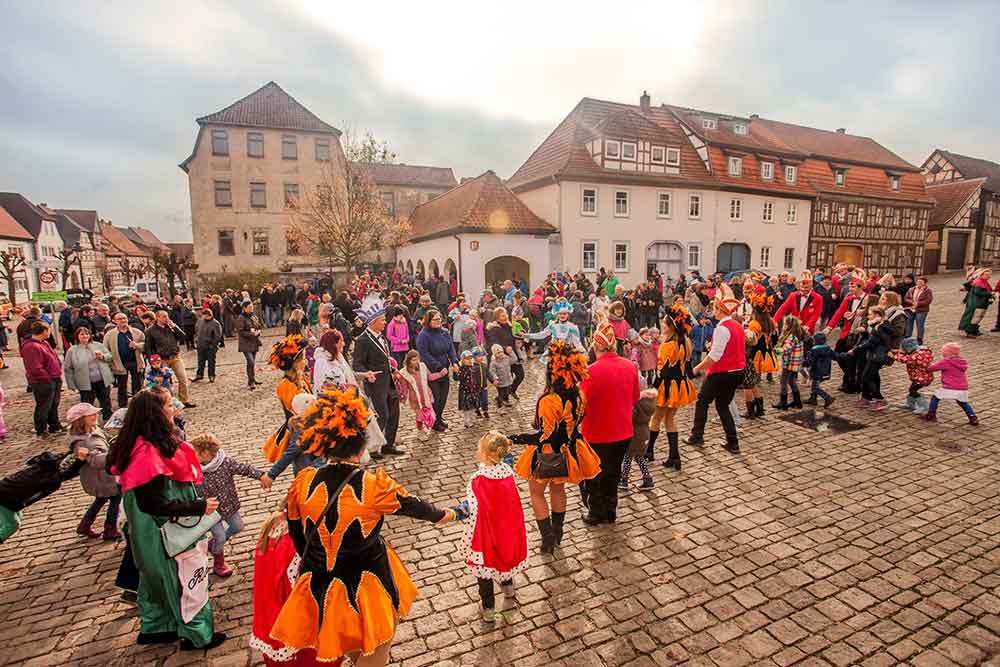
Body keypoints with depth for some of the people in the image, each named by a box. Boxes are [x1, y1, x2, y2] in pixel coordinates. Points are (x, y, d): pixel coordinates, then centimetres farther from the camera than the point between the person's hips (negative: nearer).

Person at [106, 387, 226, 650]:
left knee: (156, 577, 24)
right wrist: (198, 507, -26)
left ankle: (153, 629, 43)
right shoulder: (148, 454, -32)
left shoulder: (147, 445, -2)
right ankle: (197, 635, 25)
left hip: (159, 530, 9)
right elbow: (153, 504, -32)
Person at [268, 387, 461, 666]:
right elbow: (413, 506, -7)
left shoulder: (302, 483, -15)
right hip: (367, 580, -4)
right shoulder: (375, 487, -25)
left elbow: (296, 534, 0)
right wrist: (442, 515, 13)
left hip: (319, 582, 4)